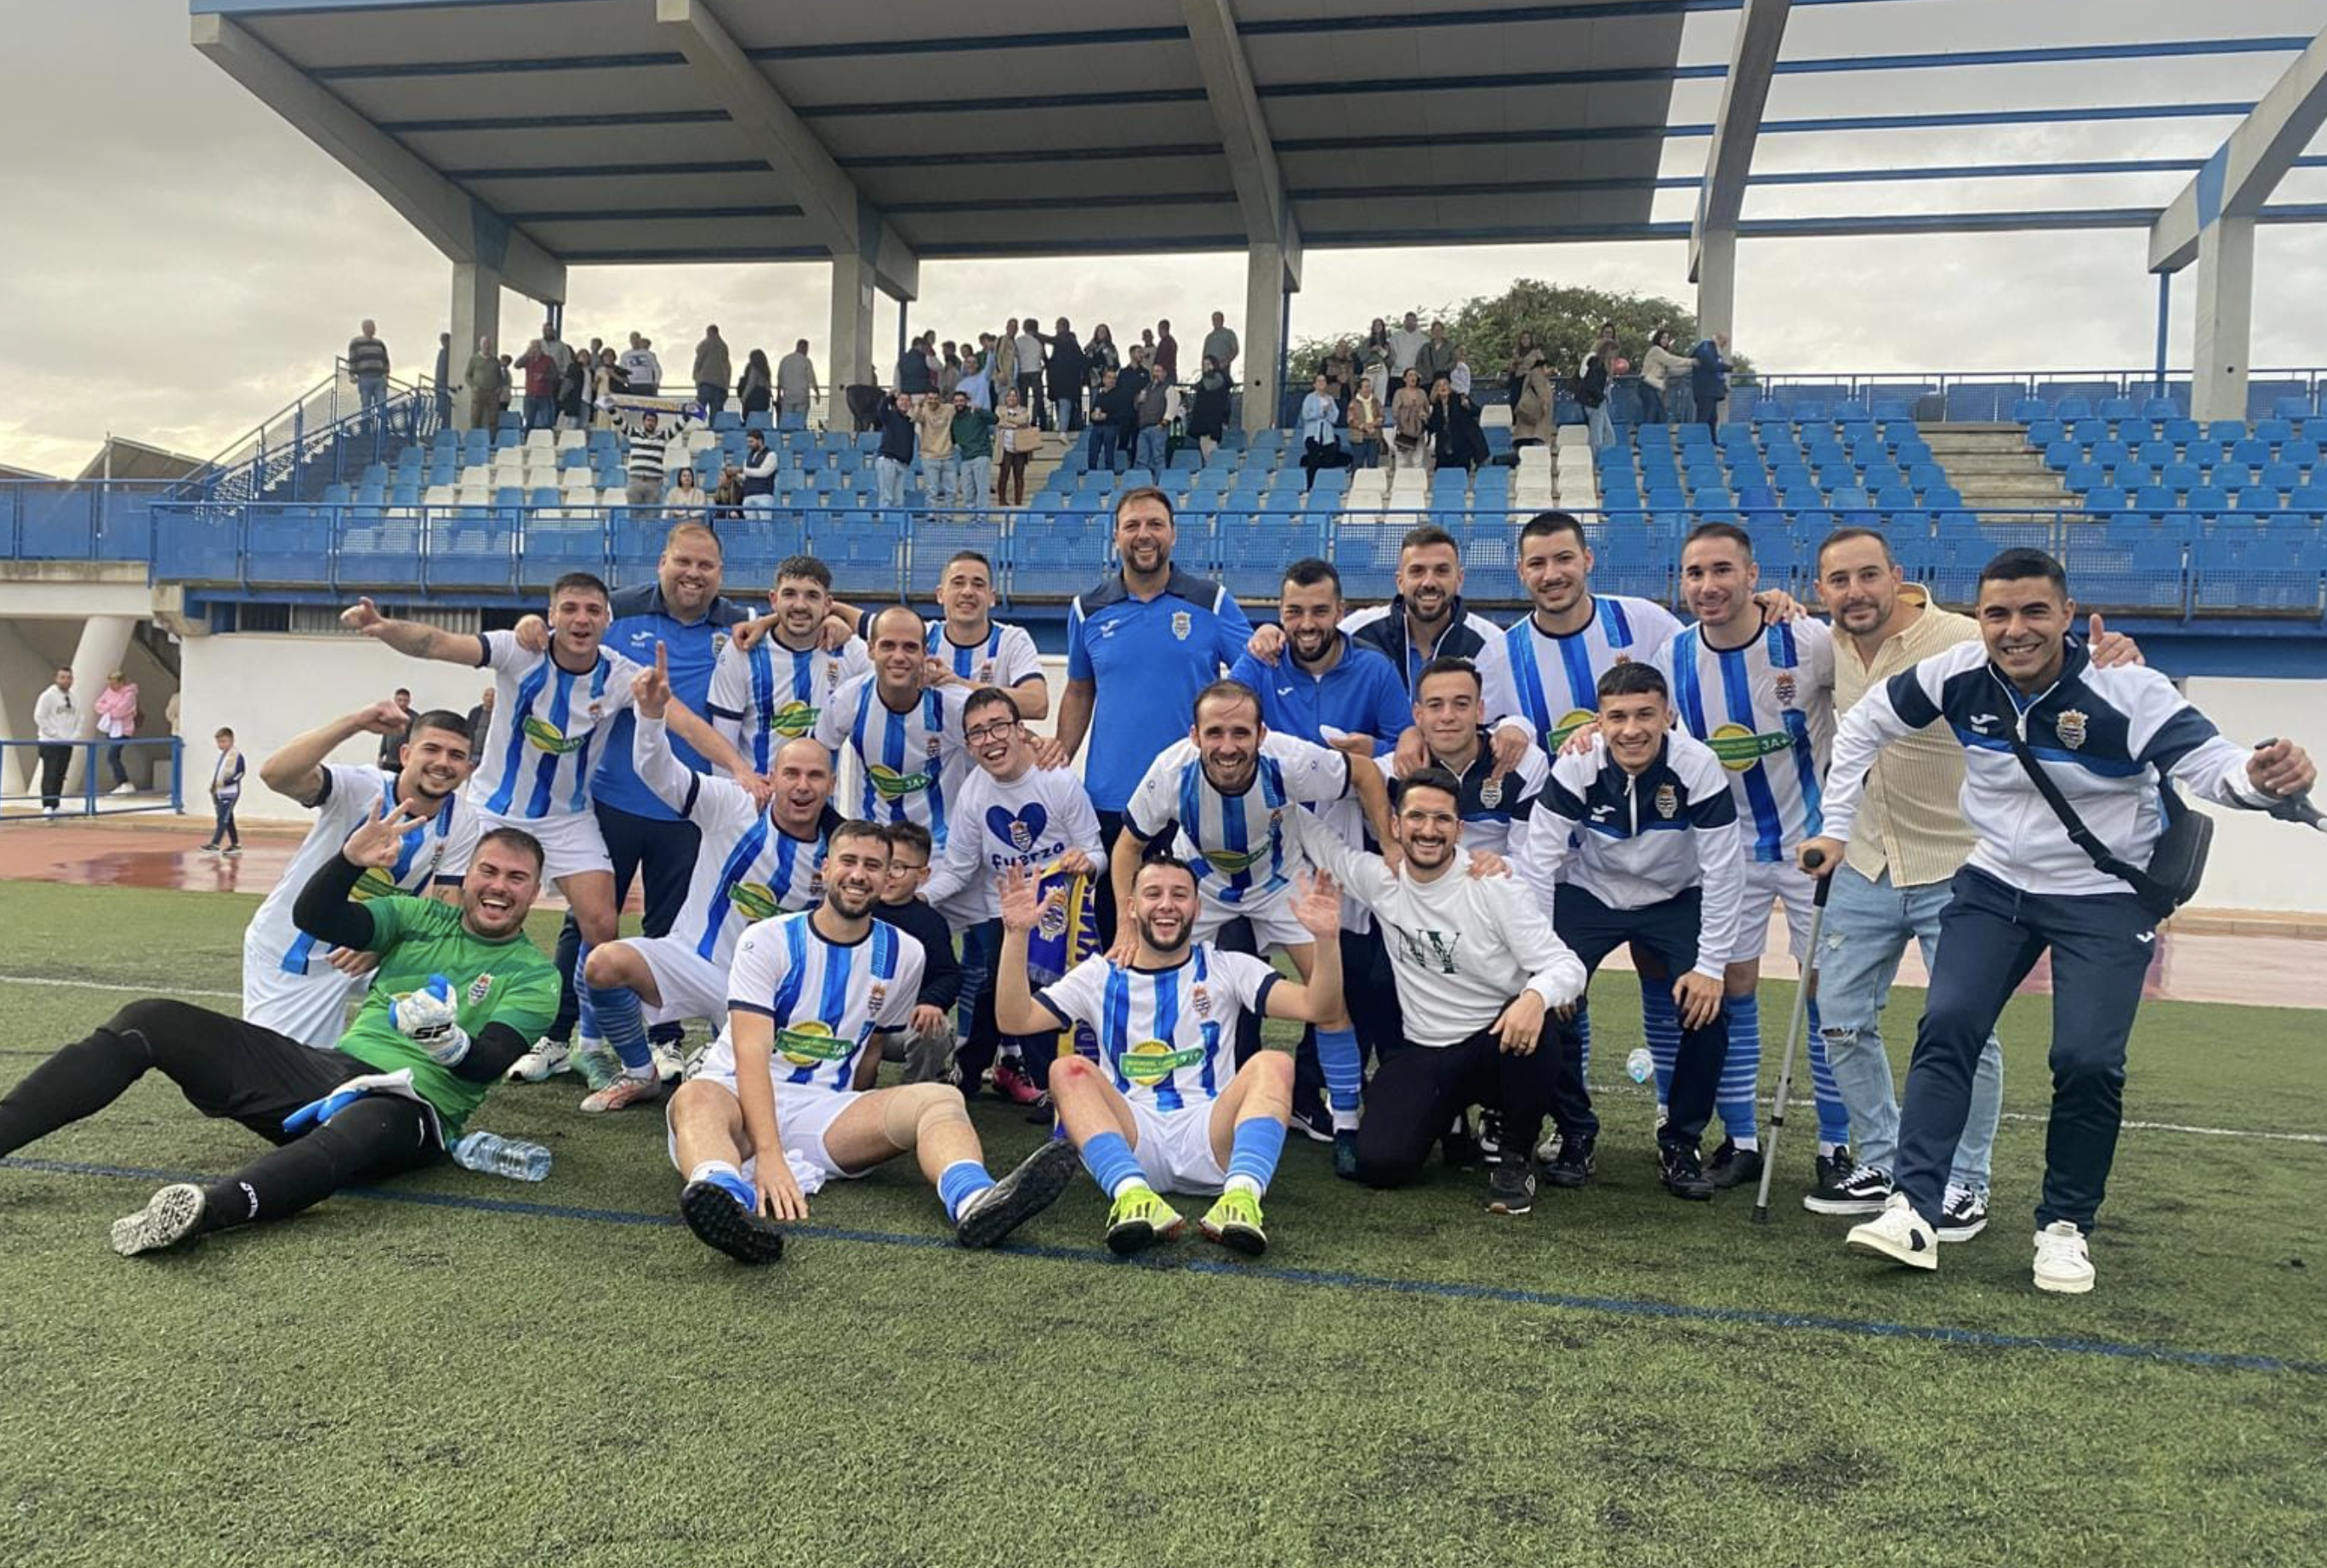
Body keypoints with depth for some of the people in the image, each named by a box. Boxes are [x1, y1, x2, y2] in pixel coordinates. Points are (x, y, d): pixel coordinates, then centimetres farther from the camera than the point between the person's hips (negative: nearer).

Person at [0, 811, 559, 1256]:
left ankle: (205, 1208, -67)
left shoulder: (534, 976, 5)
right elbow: (313, 916, 6)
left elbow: (489, 1063, -10)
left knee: (353, 1132, -44)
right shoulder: (422, 917, 17)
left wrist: (451, 1043, -34)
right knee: (150, 1020, -7)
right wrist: (350, 860, -14)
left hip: (410, 1106, -6)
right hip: (331, 1067, 6)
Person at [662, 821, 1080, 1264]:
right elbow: (752, 1054, -16)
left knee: (941, 1098, -23)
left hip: (824, 1111, 3)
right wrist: (768, 1154, -29)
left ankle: (973, 1200, -56)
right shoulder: (769, 940, -4)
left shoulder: (902, 955, 7)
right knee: (695, 1098, -37)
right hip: (739, 1097, -2)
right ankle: (729, 1199, -70)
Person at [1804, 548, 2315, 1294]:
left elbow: (2206, 762, -32)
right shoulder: (1960, 675, -13)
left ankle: (2065, 1225, 10)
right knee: (1947, 1025, -10)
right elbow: (1863, 725, 1)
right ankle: (1914, 1208, -7)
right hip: (1996, 883, 3)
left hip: (2106, 899, -3)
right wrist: (1834, 829, 1)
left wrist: (2260, 776, -55)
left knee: (2087, 1060, -12)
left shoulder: (2127, 689, -22)